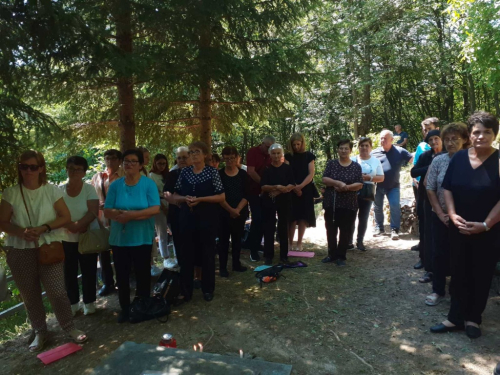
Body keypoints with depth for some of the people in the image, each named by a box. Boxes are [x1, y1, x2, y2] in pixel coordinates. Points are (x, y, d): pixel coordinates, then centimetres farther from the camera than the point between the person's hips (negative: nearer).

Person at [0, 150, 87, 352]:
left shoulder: (52, 190, -2)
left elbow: (65, 217, -3)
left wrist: (43, 228, -16)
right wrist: (21, 232, -18)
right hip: (19, 251, 2)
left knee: (57, 291, -4)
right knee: (29, 294, 10)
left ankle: (70, 327, 14)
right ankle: (39, 332, 27)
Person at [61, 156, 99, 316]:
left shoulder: (89, 189, -6)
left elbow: (93, 212, -14)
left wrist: (77, 225, -25)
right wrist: (70, 226, -19)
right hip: (66, 239, 2)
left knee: (88, 272, 7)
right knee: (69, 272, 8)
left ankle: (89, 302, 23)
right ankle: (73, 302, 25)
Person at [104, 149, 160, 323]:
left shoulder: (149, 184, -7)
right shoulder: (115, 185, 1)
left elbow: (155, 209, -15)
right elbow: (107, 211, -1)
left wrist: (132, 214, -23)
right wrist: (119, 214, -22)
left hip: (142, 238, -2)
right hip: (119, 238, 2)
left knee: (142, 274, 11)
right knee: (122, 275, 12)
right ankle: (124, 308, 31)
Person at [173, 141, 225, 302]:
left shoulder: (212, 171, -5)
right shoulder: (184, 172, 6)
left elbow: (221, 197, -8)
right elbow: (175, 196, 10)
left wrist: (200, 199, -17)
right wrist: (185, 199, -12)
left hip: (207, 218, -3)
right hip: (187, 217, 3)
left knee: (207, 253, 7)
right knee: (186, 253, 8)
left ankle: (208, 289, 22)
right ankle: (186, 289, 22)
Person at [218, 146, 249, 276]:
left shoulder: (243, 174, 3)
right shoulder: (219, 174, -3)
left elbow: (246, 195, -2)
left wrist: (237, 209, -14)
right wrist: (230, 209, -15)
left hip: (240, 212, 2)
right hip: (223, 212, -2)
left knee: (237, 238, 12)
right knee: (223, 239, 2)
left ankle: (236, 264, 25)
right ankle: (223, 267, 10)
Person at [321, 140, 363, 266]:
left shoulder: (356, 166, 4)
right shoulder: (331, 163, 5)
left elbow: (360, 184, -2)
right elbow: (324, 179, -5)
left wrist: (347, 187, -19)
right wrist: (338, 183, -21)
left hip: (349, 204, -1)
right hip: (331, 203, 1)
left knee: (345, 231, 3)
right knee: (331, 230, 7)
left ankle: (341, 256, 15)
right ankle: (332, 254, 22)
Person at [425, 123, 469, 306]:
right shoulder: (438, 161, -2)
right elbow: (430, 189, 0)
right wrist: (440, 213, -7)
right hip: (441, 217, 2)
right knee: (439, 253, 8)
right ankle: (438, 290, 23)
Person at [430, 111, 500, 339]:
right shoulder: (459, 158, 1)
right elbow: (447, 188, 4)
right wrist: (452, 214, -9)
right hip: (458, 228, 3)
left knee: (481, 275, 10)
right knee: (459, 272, 9)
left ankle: (473, 318, 27)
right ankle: (455, 318, 20)